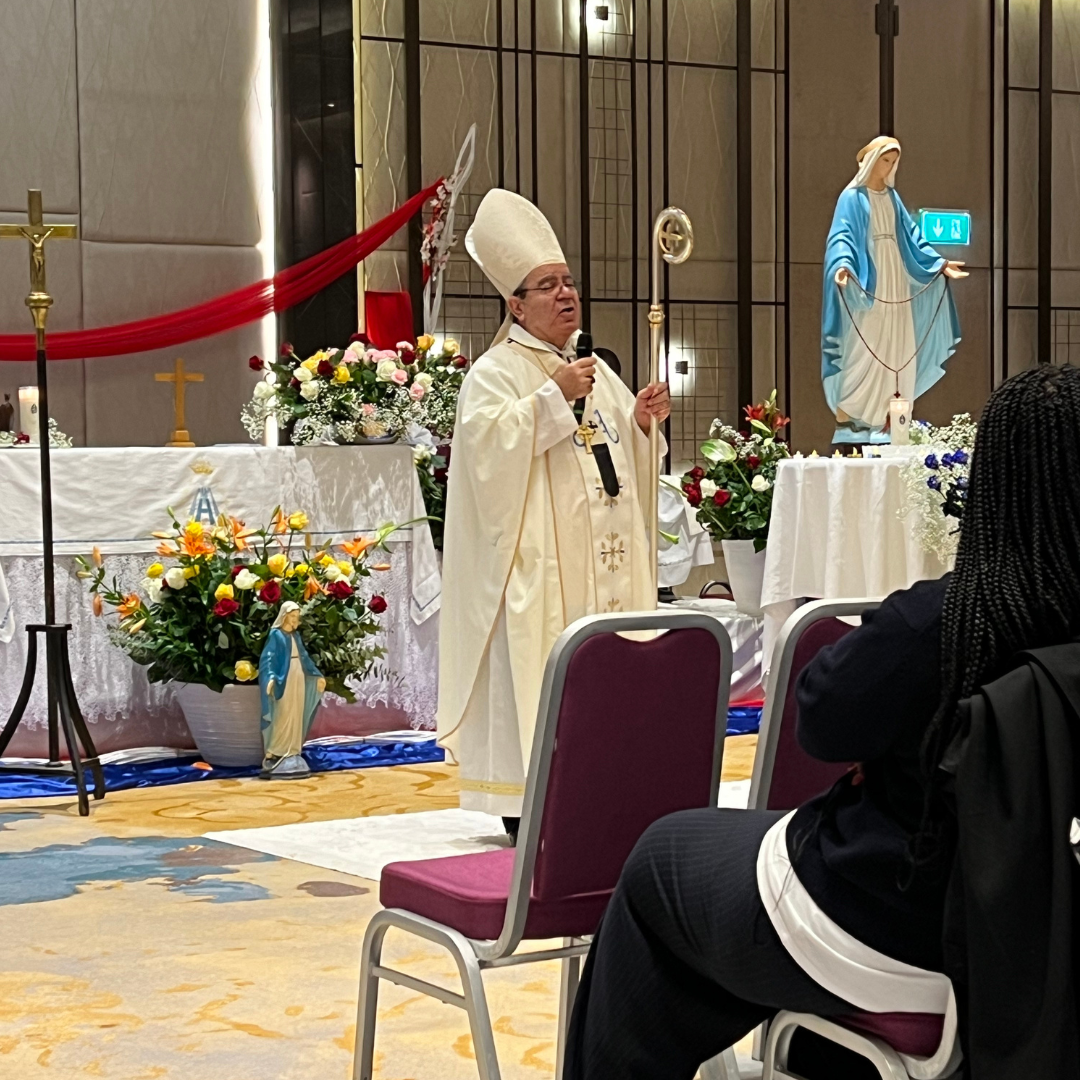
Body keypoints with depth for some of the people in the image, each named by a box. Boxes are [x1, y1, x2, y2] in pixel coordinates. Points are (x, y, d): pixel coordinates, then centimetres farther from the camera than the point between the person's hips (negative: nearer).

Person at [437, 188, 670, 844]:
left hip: (604, 558, 7)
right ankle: (526, 802, -5)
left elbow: (623, 457, 23)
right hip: (538, 560, -7)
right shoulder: (496, 372, -3)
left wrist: (642, 422, 3)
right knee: (538, 671, -9)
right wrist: (553, 396, -20)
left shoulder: (595, 370, 19)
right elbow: (489, 445, -19)